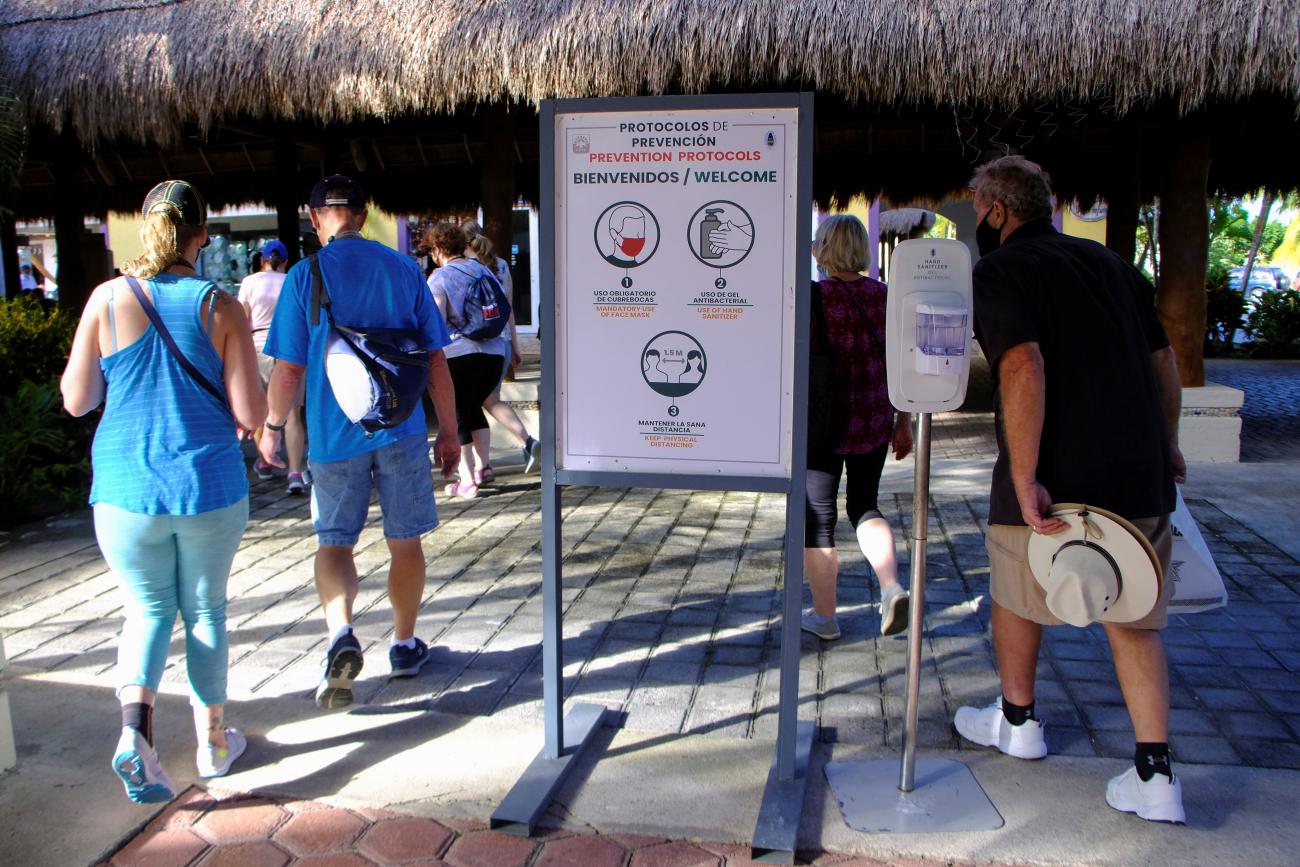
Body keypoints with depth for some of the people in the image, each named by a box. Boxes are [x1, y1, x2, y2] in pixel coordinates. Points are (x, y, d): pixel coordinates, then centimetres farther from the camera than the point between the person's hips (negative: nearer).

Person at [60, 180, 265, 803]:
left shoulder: (108, 299, -6)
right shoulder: (220, 307, -10)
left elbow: (76, 400, 1)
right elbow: (251, 414, -10)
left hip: (125, 491, 1)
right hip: (210, 489, -1)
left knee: (148, 610, 18)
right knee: (205, 610, 17)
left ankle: (135, 727, -4)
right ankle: (214, 740, 29)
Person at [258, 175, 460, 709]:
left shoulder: (305, 276, -4)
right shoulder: (404, 269, 2)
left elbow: (289, 369, -5)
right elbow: (436, 360, 2)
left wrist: (272, 427, 11)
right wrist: (449, 430, 10)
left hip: (333, 436, -1)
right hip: (402, 430, 2)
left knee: (334, 543, 11)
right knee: (405, 542, 14)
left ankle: (341, 635, -12)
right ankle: (404, 646, 27)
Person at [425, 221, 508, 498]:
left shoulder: (439, 277, -4)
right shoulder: (484, 270, 13)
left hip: (459, 353, -6)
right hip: (494, 351, 6)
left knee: (457, 414, 5)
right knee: (474, 406, 24)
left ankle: (467, 481, 2)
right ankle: (482, 466, 24)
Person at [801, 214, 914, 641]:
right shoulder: (884, 296, 2)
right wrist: (904, 422, 13)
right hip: (875, 423, 4)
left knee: (819, 517, 8)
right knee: (864, 506, 20)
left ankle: (824, 616, 18)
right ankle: (891, 586, -1)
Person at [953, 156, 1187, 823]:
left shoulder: (998, 272, -7)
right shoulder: (1111, 263, 14)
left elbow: (1024, 367, -23)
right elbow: (1163, 361, 18)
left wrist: (1024, 478, -24)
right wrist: (1164, 445, 30)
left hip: (1053, 477, -6)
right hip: (1140, 475, 6)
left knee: (1015, 596, 18)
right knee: (1134, 616, 14)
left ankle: (1017, 721, 36)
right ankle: (1154, 776, 10)